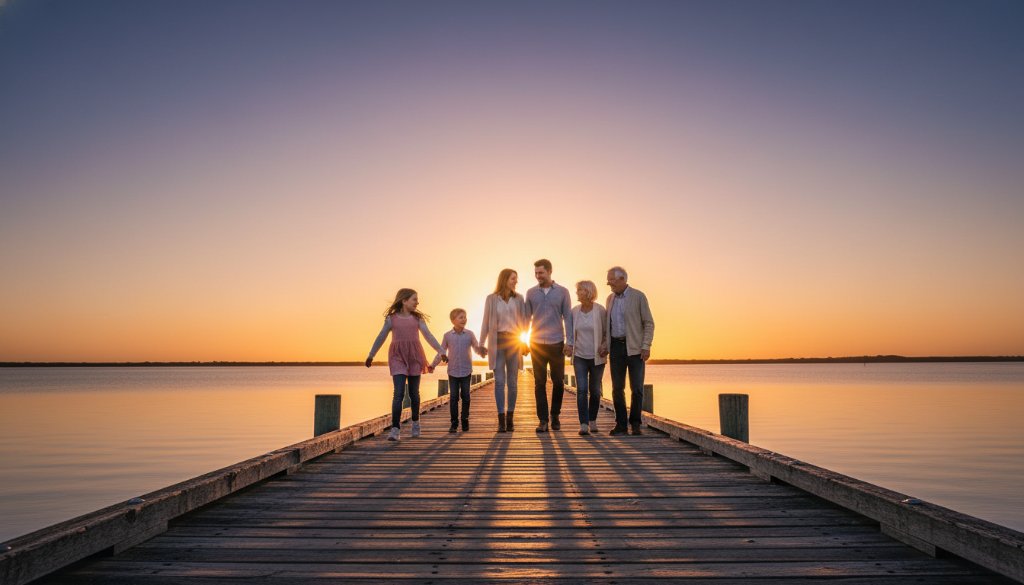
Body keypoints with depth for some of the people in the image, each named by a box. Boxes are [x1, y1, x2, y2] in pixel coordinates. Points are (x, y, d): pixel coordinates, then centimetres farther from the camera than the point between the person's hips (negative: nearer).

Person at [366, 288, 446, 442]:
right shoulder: (391, 318, 4)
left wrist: (440, 351, -9)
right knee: (399, 392, -13)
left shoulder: (418, 318, 7)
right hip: (398, 357, -2)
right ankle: (395, 429, -13)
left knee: (414, 392, 10)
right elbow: (381, 338, 10)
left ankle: (415, 422, 31)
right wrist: (371, 355, 14)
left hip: (414, 356, 2)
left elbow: (428, 336, 1)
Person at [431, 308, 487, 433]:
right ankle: (454, 423, 6)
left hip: (466, 371, 0)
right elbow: (441, 352, 6)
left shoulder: (470, 334, 1)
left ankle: (465, 420, 17)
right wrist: (433, 365, -3)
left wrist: (482, 352, -23)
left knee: (465, 396, 3)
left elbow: (477, 347, 0)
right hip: (453, 371, 0)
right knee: (453, 397, -1)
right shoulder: (447, 336, 1)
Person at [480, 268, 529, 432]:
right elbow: (486, 322, 4)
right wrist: (482, 343, 0)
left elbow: (523, 320, 7)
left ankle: (510, 418, 12)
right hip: (497, 341, -2)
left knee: (512, 381, 4)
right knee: (499, 381, -5)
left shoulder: (519, 298, 7)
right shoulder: (491, 298, 3)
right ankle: (501, 420, -3)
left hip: (514, 341, 2)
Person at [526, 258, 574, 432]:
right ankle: (543, 420, 6)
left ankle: (555, 415, 25)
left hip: (557, 344, -1)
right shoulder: (531, 293, 5)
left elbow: (567, 318, 0)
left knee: (558, 382, 6)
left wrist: (569, 342, -5)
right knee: (539, 383, 1)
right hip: (537, 344, 1)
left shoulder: (562, 292, 1)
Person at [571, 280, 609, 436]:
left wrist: (605, 347, -14)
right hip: (579, 357, 2)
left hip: (596, 357, -1)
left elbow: (607, 332, 1)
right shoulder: (574, 311, 3)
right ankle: (583, 424, -9)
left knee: (595, 391, 9)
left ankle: (592, 420, 27)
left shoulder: (600, 310, -7)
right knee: (581, 390, -9)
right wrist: (570, 346, 1)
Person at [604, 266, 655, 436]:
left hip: (634, 347, -4)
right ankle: (621, 425, 9)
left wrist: (646, 346, -12)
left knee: (637, 388, -2)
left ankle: (635, 423, 11)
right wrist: (604, 345, 6)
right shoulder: (610, 298, 12)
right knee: (617, 388, 2)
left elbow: (649, 323, -4)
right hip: (616, 346, 4)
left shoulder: (638, 297, -4)